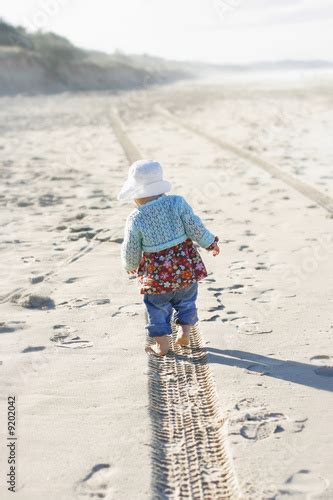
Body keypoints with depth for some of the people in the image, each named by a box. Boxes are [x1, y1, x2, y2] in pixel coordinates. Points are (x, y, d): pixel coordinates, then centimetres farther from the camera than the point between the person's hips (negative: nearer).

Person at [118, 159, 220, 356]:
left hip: (157, 274, -2)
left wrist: (131, 266, 16)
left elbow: (131, 250, -5)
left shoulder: (136, 219, -15)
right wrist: (211, 243, 7)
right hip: (186, 266, 2)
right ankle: (185, 333, 27)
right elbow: (196, 228, -10)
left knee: (158, 308, 16)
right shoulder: (177, 203, -12)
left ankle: (162, 345, 23)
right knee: (185, 301, 25)